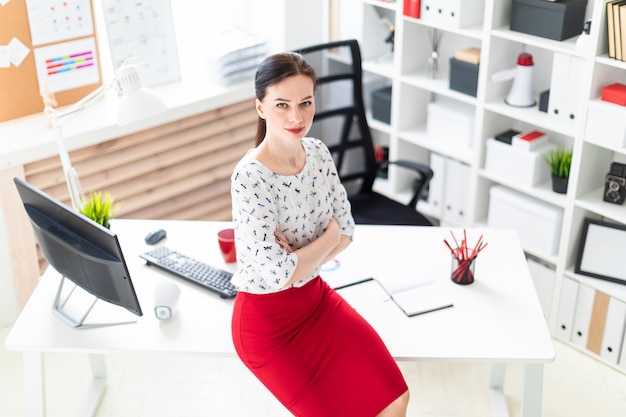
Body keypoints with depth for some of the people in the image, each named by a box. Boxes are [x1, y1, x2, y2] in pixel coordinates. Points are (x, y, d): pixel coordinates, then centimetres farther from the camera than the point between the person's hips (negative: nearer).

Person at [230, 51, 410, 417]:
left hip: (316, 296, 6)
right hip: (267, 318, -6)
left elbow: (347, 230, 1)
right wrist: (329, 237, -13)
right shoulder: (250, 178, -26)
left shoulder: (318, 152, -5)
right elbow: (277, 275, -27)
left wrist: (297, 260, -17)